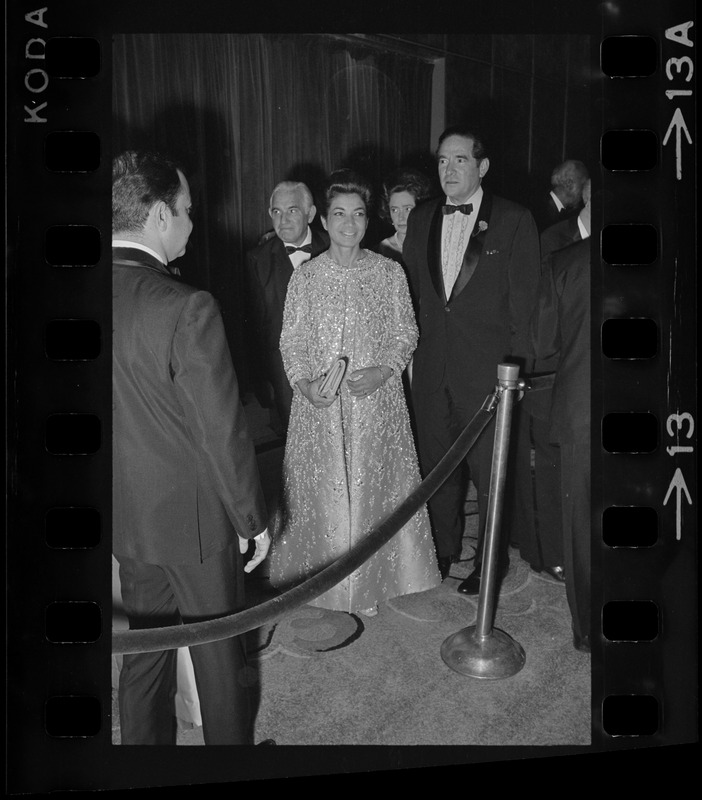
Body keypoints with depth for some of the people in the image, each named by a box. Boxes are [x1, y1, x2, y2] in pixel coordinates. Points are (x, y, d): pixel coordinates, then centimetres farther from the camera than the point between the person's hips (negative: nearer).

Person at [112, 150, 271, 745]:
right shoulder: (188, 309, -25)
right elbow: (222, 433, -21)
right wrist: (254, 518, -7)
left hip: (125, 513, 6)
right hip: (192, 514, -6)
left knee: (145, 645, 24)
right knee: (218, 649, 16)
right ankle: (229, 742, 38)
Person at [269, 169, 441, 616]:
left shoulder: (390, 272, 0)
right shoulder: (305, 277, 1)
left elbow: (406, 334, 4)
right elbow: (291, 341, 3)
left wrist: (384, 370, -14)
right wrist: (304, 383, -13)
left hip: (376, 401, 0)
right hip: (320, 404, 1)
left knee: (373, 489, 6)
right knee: (323, 490, 7)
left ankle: (371, 583, 24)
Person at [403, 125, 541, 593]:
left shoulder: (514, 221, -5)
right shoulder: (421, 219, 10)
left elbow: (524, 303, -6)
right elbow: (410, 292, 11)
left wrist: (514, 369, -10)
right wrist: (412, 349, 4)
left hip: (487, 370, -4)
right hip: (431, 369, 5)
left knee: (490, 472, 7)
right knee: (437, 464, 17)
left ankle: (491, 561, 28)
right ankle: (443, 551, 36)